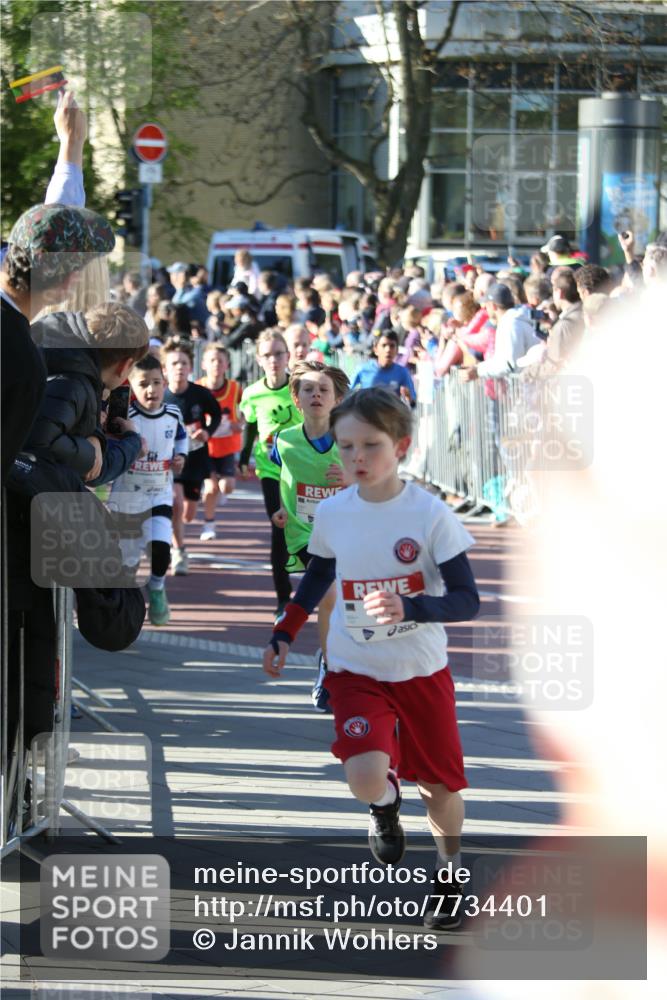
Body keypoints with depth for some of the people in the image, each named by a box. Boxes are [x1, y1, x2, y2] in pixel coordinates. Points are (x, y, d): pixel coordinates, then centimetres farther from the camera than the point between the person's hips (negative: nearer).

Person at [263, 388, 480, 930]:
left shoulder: (430, 514, -14)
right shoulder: (331, 513, -4)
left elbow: (467, 600, -16)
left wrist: (410, 608, -32)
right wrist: (283, 637, 9)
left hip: (422, 670, -1)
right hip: (356, 670, 1)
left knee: (440, 784, 8)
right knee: (366, 776, -22)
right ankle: (386, 805, 16)